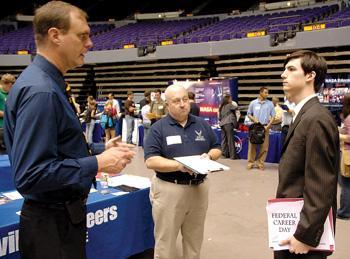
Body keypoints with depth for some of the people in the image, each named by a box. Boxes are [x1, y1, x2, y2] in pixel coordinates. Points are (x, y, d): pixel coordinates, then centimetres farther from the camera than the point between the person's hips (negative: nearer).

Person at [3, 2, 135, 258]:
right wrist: (98, 163, -23)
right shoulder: (39, 90, -24)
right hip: (51, 225, -10)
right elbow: (30, 175, -29)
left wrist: (99, 150, 4)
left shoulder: (49, 84, 7)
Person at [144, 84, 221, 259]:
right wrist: (179, 165, -25)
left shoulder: (202, 125, 7)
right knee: (165, 240, 8)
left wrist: (209, 156, -10)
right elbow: (151, 161, -14)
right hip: (169, 189, -4)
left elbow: (217, 148, 13)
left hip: (199, 188, 4)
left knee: (195, 238, 19)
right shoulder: (158, 128, -6)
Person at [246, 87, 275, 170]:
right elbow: (249, 114, 10)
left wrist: (268, 125, -8)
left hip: (265, 127, 0)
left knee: (264, 146, 2)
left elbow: (273, 116, 4)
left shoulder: (270, 103, 3)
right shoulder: (253, 103, 3)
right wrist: (253, 119, -10)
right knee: (252, 145, 1)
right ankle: (250, 162, 8)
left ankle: (261, 163, 11)